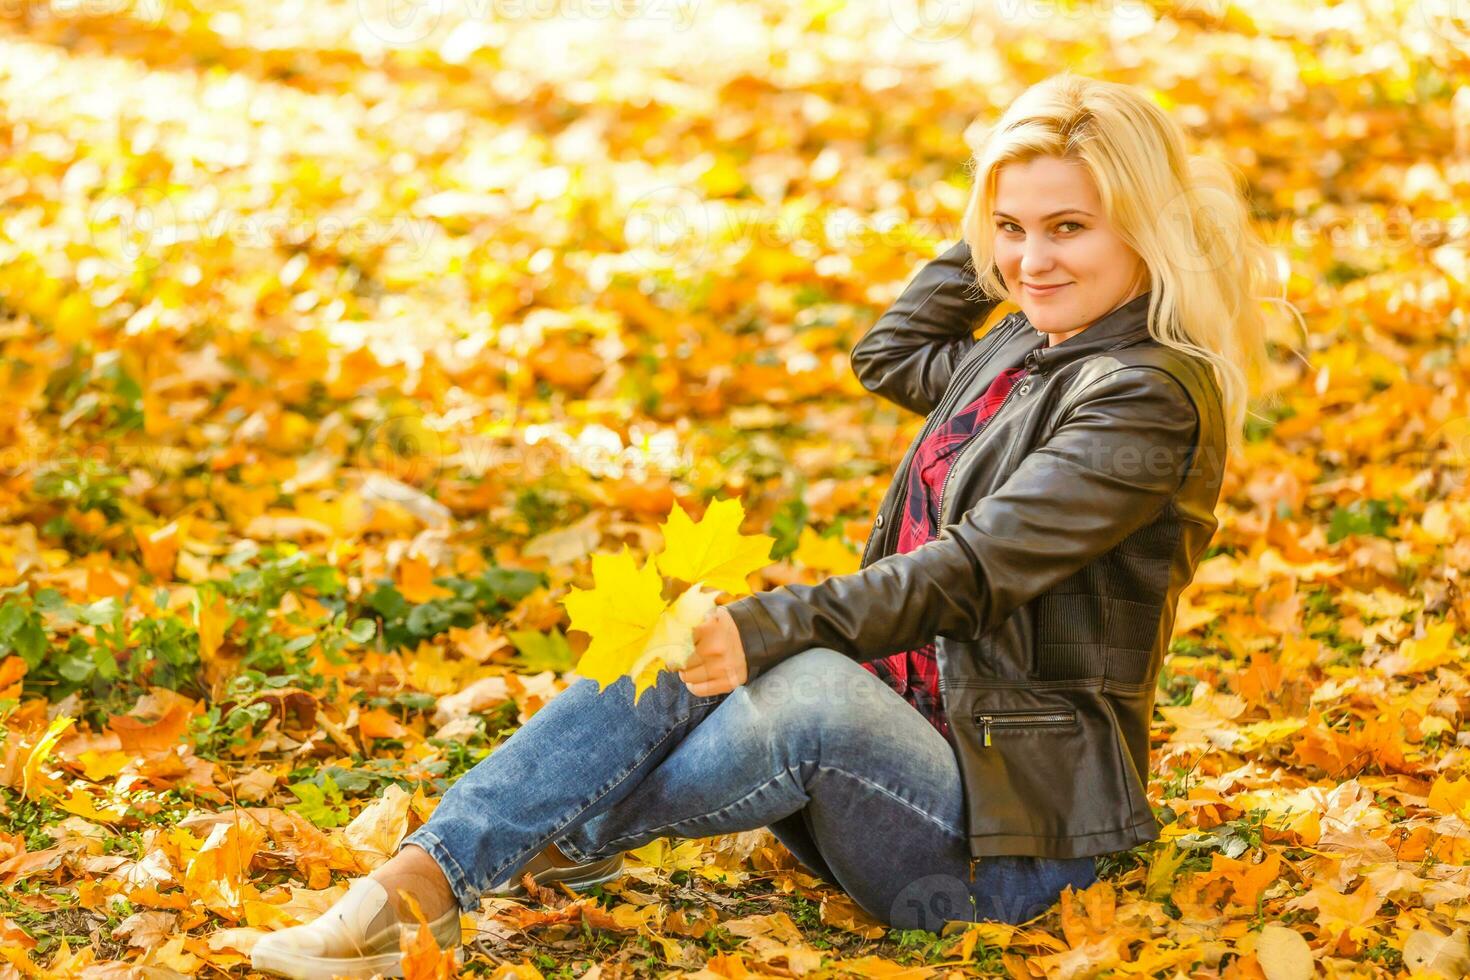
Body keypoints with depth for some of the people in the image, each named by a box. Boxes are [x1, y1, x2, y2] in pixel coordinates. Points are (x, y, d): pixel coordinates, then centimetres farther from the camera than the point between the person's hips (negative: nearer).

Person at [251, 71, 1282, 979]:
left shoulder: (1149, 396, -15)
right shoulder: (1029, 348, 13)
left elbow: (970, 571, -25)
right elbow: (890, 354, 34)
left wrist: (767, 628, -37)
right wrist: (991, 233, 21)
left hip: (1018, 824, -8)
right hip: (910, 736, 9)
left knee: (816, 689, -37)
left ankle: (566, 841, -17)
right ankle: (411, 889, -26)